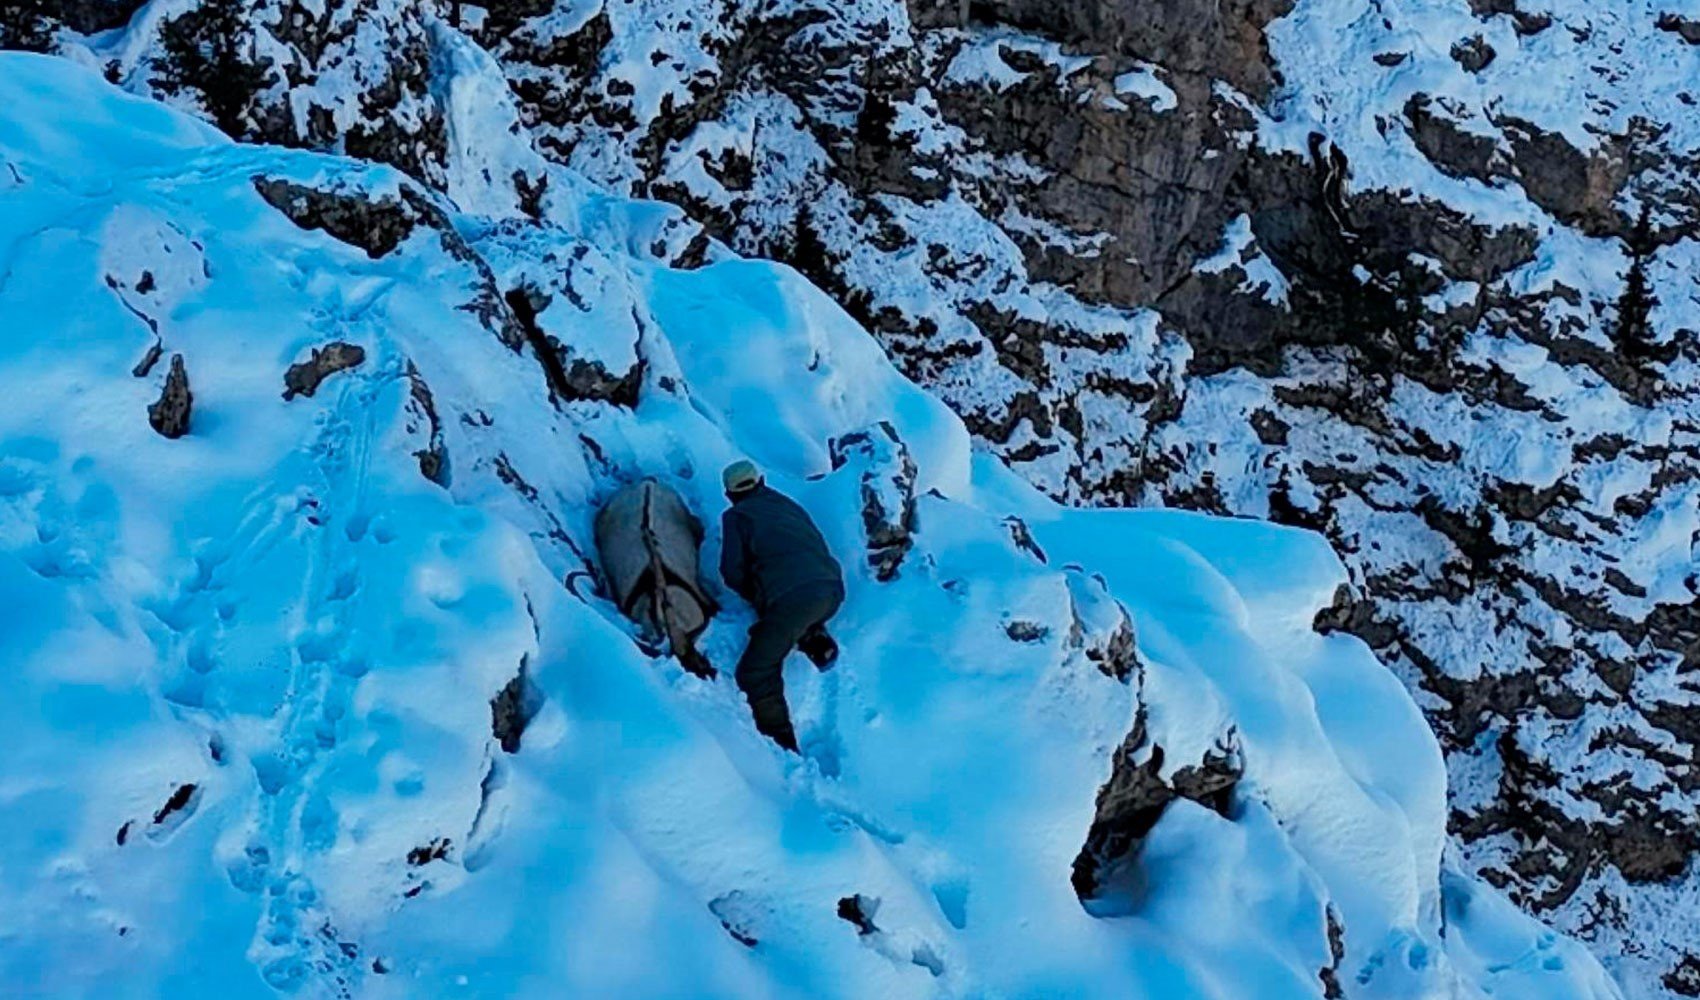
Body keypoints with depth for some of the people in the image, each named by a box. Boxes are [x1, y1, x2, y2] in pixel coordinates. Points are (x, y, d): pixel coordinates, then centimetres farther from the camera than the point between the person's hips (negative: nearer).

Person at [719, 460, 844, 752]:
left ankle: (783, 746, -4)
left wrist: (754, 596, 23)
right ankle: (816, 639, 13)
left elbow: (732, 572, 4)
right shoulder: (788, 505, 27)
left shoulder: (736, 516, 12)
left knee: (755, 673, 3)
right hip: (832, 591, 6)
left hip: (791, 598, -6)